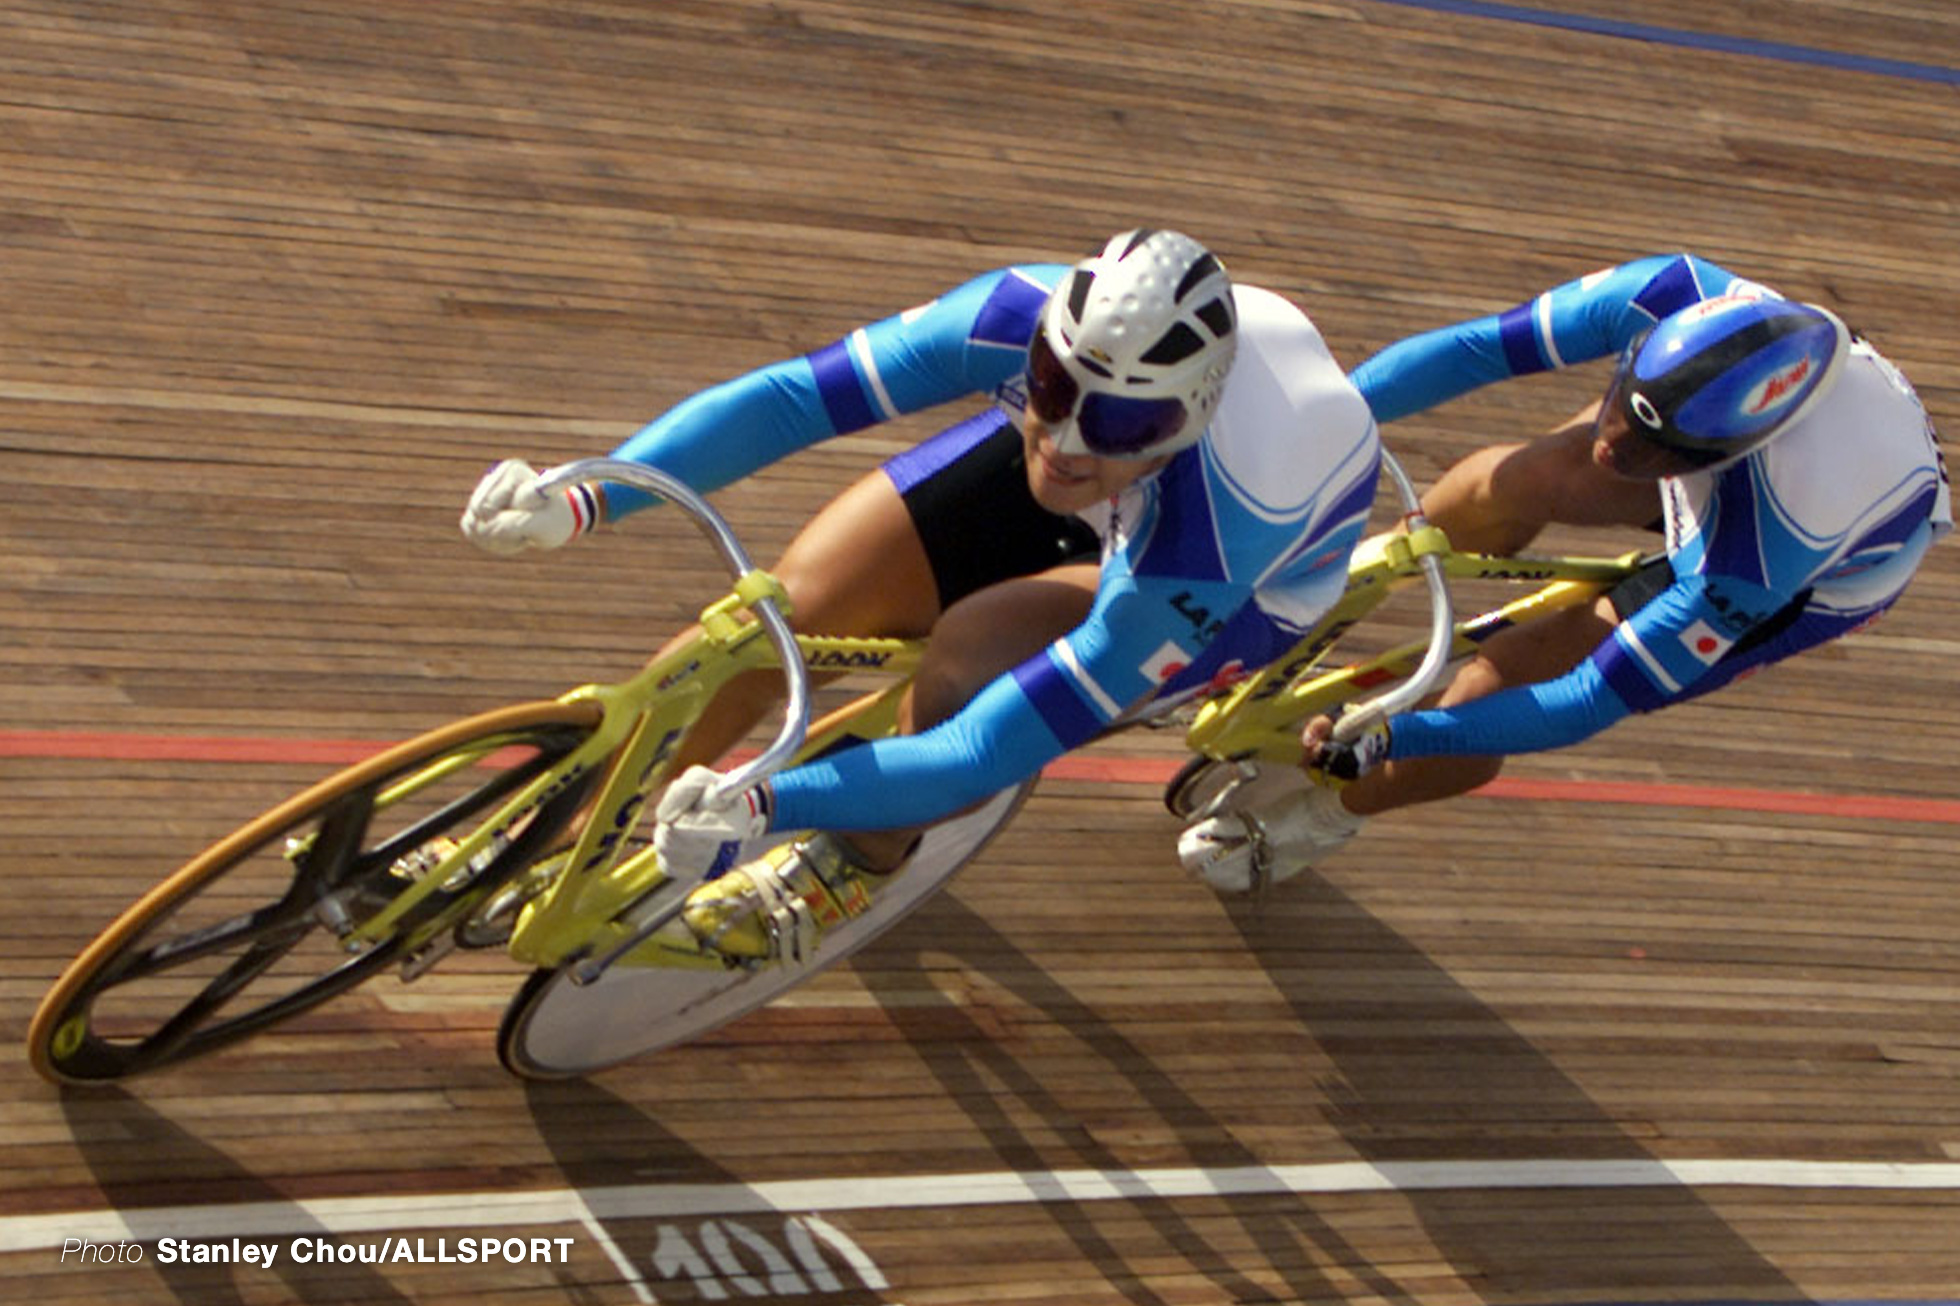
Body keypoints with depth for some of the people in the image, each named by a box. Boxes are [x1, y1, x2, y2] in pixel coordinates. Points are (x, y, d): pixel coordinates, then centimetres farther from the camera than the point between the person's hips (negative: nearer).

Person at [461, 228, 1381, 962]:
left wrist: (763, 803, -49)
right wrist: (583, 500, -43)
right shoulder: (1023, 318, -35)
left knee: (969, 659, -32)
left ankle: (860, 865, 0)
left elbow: (989, 752, -41)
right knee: (793, 605, -15)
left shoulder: (1210, 551, -43)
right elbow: (787, 396, -32)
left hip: (1261, 581, -4)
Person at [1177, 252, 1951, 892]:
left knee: (1500, 684, -12)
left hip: (1829, 573, -5)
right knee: (1517, 484, -22)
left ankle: (1328, 814, 17)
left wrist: (1383, 742, -38)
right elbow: (1474, 349, -28)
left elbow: (1593, 702, -37)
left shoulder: (1758, 557, -46)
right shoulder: (1669, 300, -38)